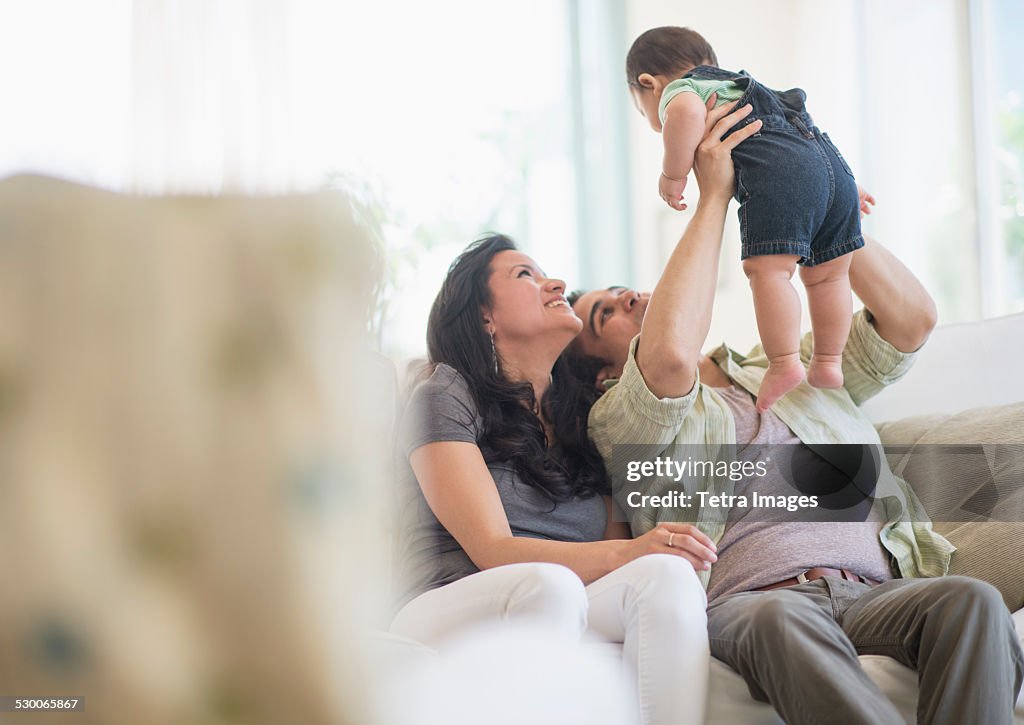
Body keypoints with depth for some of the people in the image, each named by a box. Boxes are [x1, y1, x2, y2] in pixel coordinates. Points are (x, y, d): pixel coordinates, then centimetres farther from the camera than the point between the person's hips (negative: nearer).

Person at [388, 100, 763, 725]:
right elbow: (491, 549, -9)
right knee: (550, 584, -39)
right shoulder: (445, 398, 3)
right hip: (453, 612, -4)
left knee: (667, 572, -28)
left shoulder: (585, 409, 23)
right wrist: (624, 553, -24)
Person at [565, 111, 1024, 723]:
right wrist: (714, 196, -2)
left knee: (973, 599, -30)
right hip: (750, 600, -4)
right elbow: (672, 355, -13)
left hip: (871, 591, 5)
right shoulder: (619, 422, 12)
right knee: (783, 620, -42)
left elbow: (912, 317, 19)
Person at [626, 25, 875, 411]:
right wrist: (843, 186, 48)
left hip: (777, 174, -9)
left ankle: (785, 364, -17)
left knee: (767, 269, -10)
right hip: (832, 162, 9)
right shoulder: (736, 87, 40)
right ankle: (828, 364, 20)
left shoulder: (678, 89, 14)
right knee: (827, 274, 14)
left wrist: (672, 175, -4)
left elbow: (687, 112, -14)